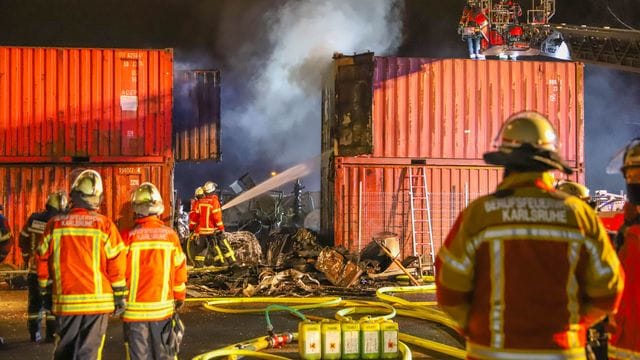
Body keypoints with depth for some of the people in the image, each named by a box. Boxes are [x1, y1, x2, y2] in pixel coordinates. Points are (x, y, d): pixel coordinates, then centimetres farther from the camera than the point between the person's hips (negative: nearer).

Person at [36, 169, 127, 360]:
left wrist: (43, 287, 21)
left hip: (66, 301, 2)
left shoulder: (55, 224, -1)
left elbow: (42, 259, 6)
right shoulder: (104, 225, -7)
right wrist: (119, 295, 3)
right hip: (97, 300, -2)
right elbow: (116, 263, -7)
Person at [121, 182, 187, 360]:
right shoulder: (170, 235, -3)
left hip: (135, 309, -2)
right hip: (163, 307, 2)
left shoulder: (128, 236, -10)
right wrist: (180, 296, 18)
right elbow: (179, 269, 3)